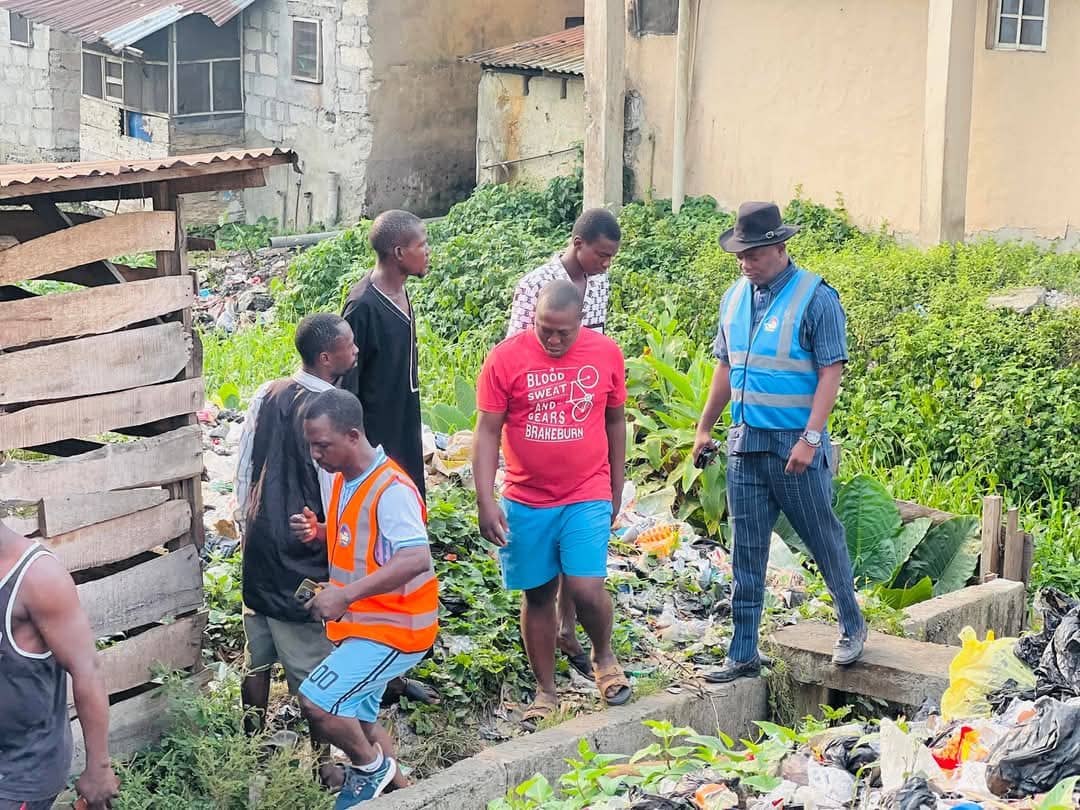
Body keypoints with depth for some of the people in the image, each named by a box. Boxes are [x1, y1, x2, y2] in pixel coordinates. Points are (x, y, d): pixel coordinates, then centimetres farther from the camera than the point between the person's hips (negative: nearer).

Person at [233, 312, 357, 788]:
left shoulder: (266, 396, 1)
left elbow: (244, 471, 9)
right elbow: (335, 499, -16)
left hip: (258, 549, 7)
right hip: (302, 560, -7)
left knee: (258, 656, 17)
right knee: (313, 666, 4)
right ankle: (323, 763, 15)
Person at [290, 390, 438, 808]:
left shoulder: (391, 489, -22)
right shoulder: (346, 480, 7)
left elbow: (416, 558, -34)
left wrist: (346, 594, -40)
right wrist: (319, 531, 1)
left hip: (393, 627, -10)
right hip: (363, 624, 10)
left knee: (316, 701, -17)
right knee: (355, 718, 17)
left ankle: (370, 766, 8)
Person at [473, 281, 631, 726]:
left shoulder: (606, 353, -2)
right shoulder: (505, 358, -8)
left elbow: (614, 422, 9)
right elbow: (487, 432, -6)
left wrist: (617, 491, 13)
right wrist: (486, 502, -11)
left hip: (588, 497, 0)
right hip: (526, 501, 0)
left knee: (586, 588, -11)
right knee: (537, 594, 8)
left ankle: (604, 657, 19)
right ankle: (545, 691, 22)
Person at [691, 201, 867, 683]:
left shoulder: (815, 298, -11)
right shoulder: (735, 298, 9)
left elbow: (831, 372, -14)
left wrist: (810, 438, -20)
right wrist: (704, 428, 17)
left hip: (795, 445, -5)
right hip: (745, 443, 6)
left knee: (824, 540, 9)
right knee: (746, 554, 8)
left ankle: (852, 628, 29)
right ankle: (743, 654, 14)